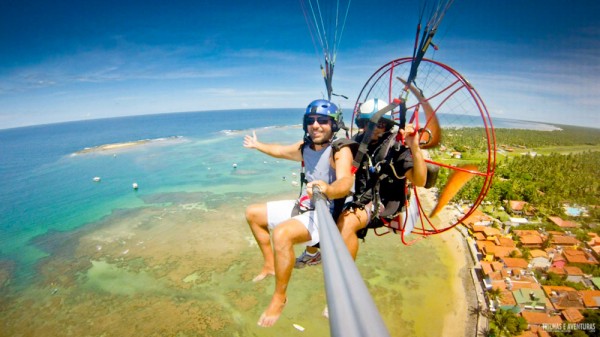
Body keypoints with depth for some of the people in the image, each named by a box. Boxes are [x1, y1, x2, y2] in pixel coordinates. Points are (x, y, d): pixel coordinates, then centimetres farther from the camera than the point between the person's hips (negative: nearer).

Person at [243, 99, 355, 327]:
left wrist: (327, 189, -59)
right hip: (302, 206, 9)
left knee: (281, 233, -35)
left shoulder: (341, 150, -18)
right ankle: (270, 264, 23)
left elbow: (345, 183, -37)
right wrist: (256, 145, 38)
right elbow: (280, 150, 24)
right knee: (252, 213, 12)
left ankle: (279, 298, -12)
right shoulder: (305, 147, 3)